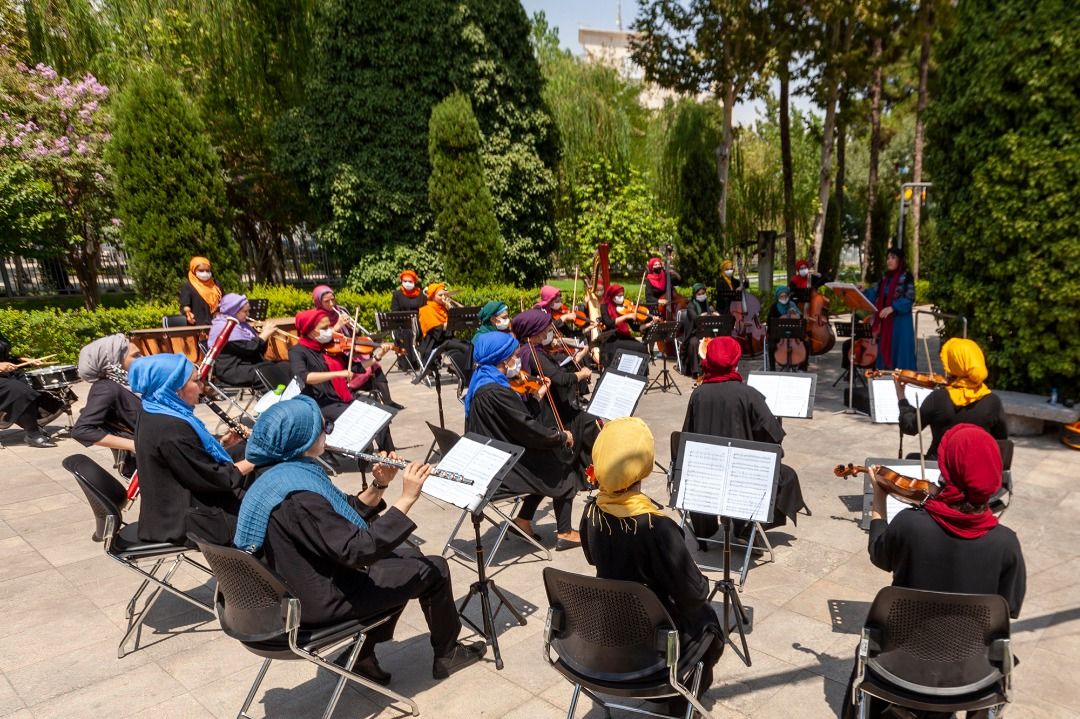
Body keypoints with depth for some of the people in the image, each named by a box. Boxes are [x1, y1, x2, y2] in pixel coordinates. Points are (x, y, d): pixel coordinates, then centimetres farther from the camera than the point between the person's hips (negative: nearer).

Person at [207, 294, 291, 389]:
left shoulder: (240, 324, 17)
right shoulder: (224, 328, -13)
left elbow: (259, 349, 19)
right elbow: (250, 348, -20)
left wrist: (265, 333, 1)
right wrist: (265, 333, -8)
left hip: (249, 364, 9)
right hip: (234, 371, -9)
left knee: (284, 366, -11)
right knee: (273, 372, -28)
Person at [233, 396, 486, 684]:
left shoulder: (282, 475, 2)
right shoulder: (297, 494, -29)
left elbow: (344, 517, 8)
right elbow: (357, 550, -33)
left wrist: (379, 486, -7)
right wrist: (406, 498, -29)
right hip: (320, 601, -9)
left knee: (405, 555, 21)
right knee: (433, 569, 1)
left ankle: (364, 653, 23)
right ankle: (447, 654, 25)